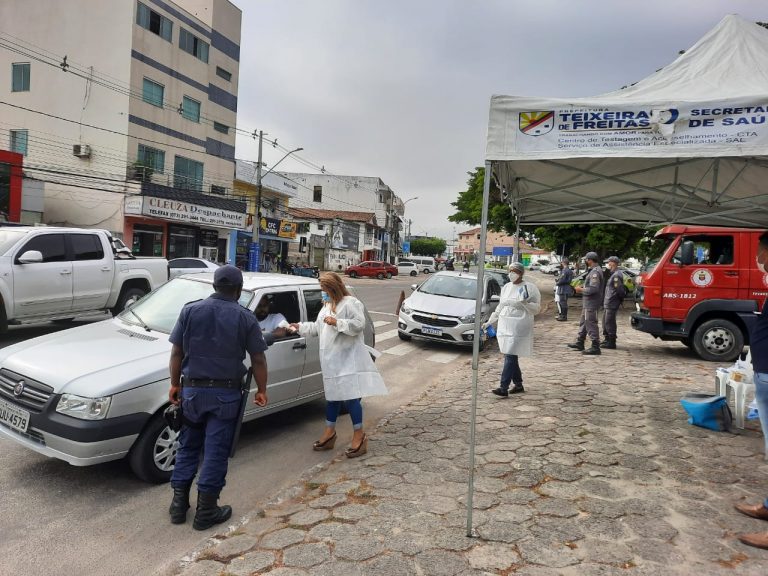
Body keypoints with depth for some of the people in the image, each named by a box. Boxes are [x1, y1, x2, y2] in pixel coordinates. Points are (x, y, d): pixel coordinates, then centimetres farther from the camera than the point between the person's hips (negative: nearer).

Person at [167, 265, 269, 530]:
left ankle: (179, 504, 24)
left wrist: (174, 384, 11)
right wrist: (262, 390, 8)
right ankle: (206, 511, 13)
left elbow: (177, 353, 1)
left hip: (192, 390, 3)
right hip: (226, 394, -2)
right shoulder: (245, 318, -5)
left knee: (187, 447, 18)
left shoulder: (190, 310, 0)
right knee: (216, 452, 6)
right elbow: (258, 360, -4)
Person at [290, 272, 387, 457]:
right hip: (330, 361, 9)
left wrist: (337, 322, -22)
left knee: (351, 397, -6)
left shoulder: (350, 303, -10)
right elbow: (317, 327, 25)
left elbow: (359, 324, -21)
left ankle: (359, 436, 5)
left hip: (347, 360, -9)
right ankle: (329, 433, 28)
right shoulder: (327, 305, 18)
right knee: (332, 396, 16)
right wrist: (300, 327, 19)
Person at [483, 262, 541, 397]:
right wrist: (489, 322, 19)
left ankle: (504, 388, -14)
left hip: (519, 327, -6)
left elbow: (537, 308, -4)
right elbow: (500, 307, 21)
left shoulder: (529, 287, -3)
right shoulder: (506, 287, 15)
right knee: (510, 356, 10)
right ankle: (518, 385, 23)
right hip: (504, 326, 7)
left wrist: (525, 303, -22)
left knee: (510, 356, -12)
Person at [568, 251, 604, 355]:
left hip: (591, 303, -11)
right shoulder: (593, 270, 15)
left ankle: (595, 348, -3)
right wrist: (582, 288, 11)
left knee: (591, 324, -7)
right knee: (583, 322, 19)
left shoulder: (595, 272, -19)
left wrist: (581, 290, -15)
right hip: (588, 302, 11)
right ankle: (580, 343, 31)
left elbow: (593, 288, -26)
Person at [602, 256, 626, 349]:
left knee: (609, 322, -6)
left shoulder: (617, 275, -16)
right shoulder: (612, 274, 17)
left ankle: (611, 342, -1)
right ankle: (607, 340, 28)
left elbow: (620, 289, -20)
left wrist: (621, 298, -8)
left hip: (612, 304, -11)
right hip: (607, 303, 11)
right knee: (605, 321, 17)